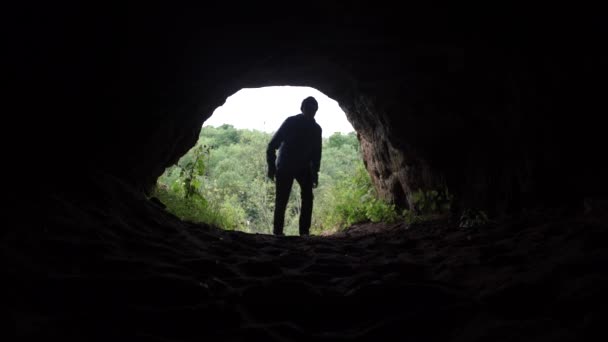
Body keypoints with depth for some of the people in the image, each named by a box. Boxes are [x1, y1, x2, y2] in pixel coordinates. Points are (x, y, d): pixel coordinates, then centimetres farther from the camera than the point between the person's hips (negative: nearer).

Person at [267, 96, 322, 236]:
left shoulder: (316, 129, 2)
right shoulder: (290, 122, -10)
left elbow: (316, 152, 11)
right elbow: (273, 144, -10)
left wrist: (315, 172, 6)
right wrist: (272, 166, -15)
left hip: (303, 167, 3)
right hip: (284, 166, -3)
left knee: (307, 198, -12)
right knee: (281, 200, -6)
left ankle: (304, 231, -7)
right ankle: (277, 231, 6)